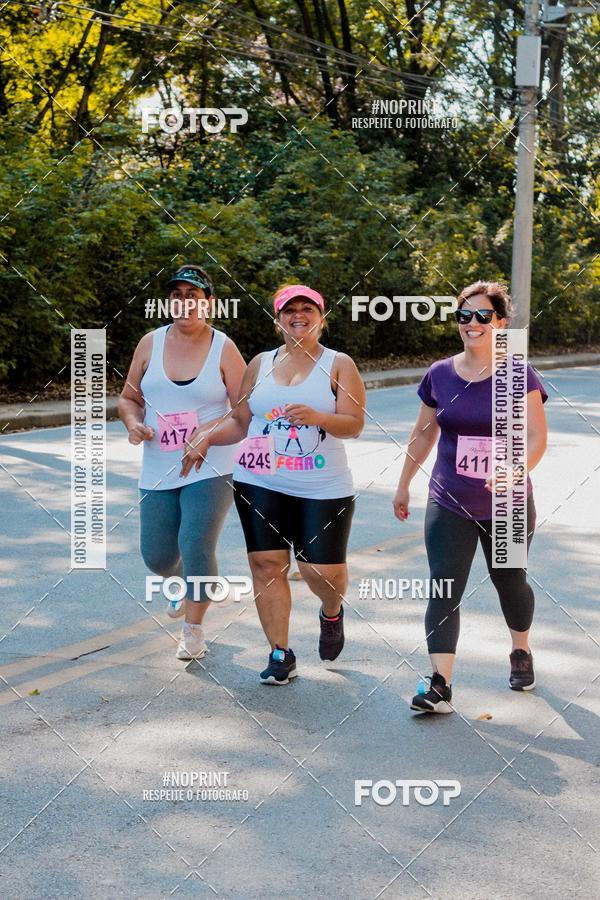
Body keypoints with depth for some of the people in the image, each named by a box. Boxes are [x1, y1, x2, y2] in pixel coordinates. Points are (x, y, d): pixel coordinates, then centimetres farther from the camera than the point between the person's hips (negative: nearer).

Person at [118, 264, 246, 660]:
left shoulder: (223, 348, -5)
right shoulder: (151, 343, 4)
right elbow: (129, 397, 13)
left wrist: (210, 431, -21)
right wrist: (134, 424, -8)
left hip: (211, 468, -4)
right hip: (158, 471, 4)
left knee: (196, 548, -12)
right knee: (157, 556, 8)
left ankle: (194, 628, 11)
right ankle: (185, 584, 46)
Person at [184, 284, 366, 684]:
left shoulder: (339, 365, 2)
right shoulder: (261, 364, 12)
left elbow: (355, 424, -8)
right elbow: (240, 421, 15)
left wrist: (317, 417, -26)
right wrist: (208, 438, -2)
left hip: (323, 488, -3)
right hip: (261, 483, 3)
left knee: (323, 570, -4)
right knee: (267, 564, -3)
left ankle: (332, 612, 32)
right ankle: (281, 655, 9)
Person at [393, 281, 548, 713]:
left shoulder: (518, 376, -8)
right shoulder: (440, 375, 1)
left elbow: (537, 437, -15)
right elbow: (423, 435, 12)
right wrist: (404, 484, 16)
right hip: (449, 505, 2)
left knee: (509, 581, 17)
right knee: (444, 590, -9)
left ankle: (521, 653, 43)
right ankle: (440, 686, -10)